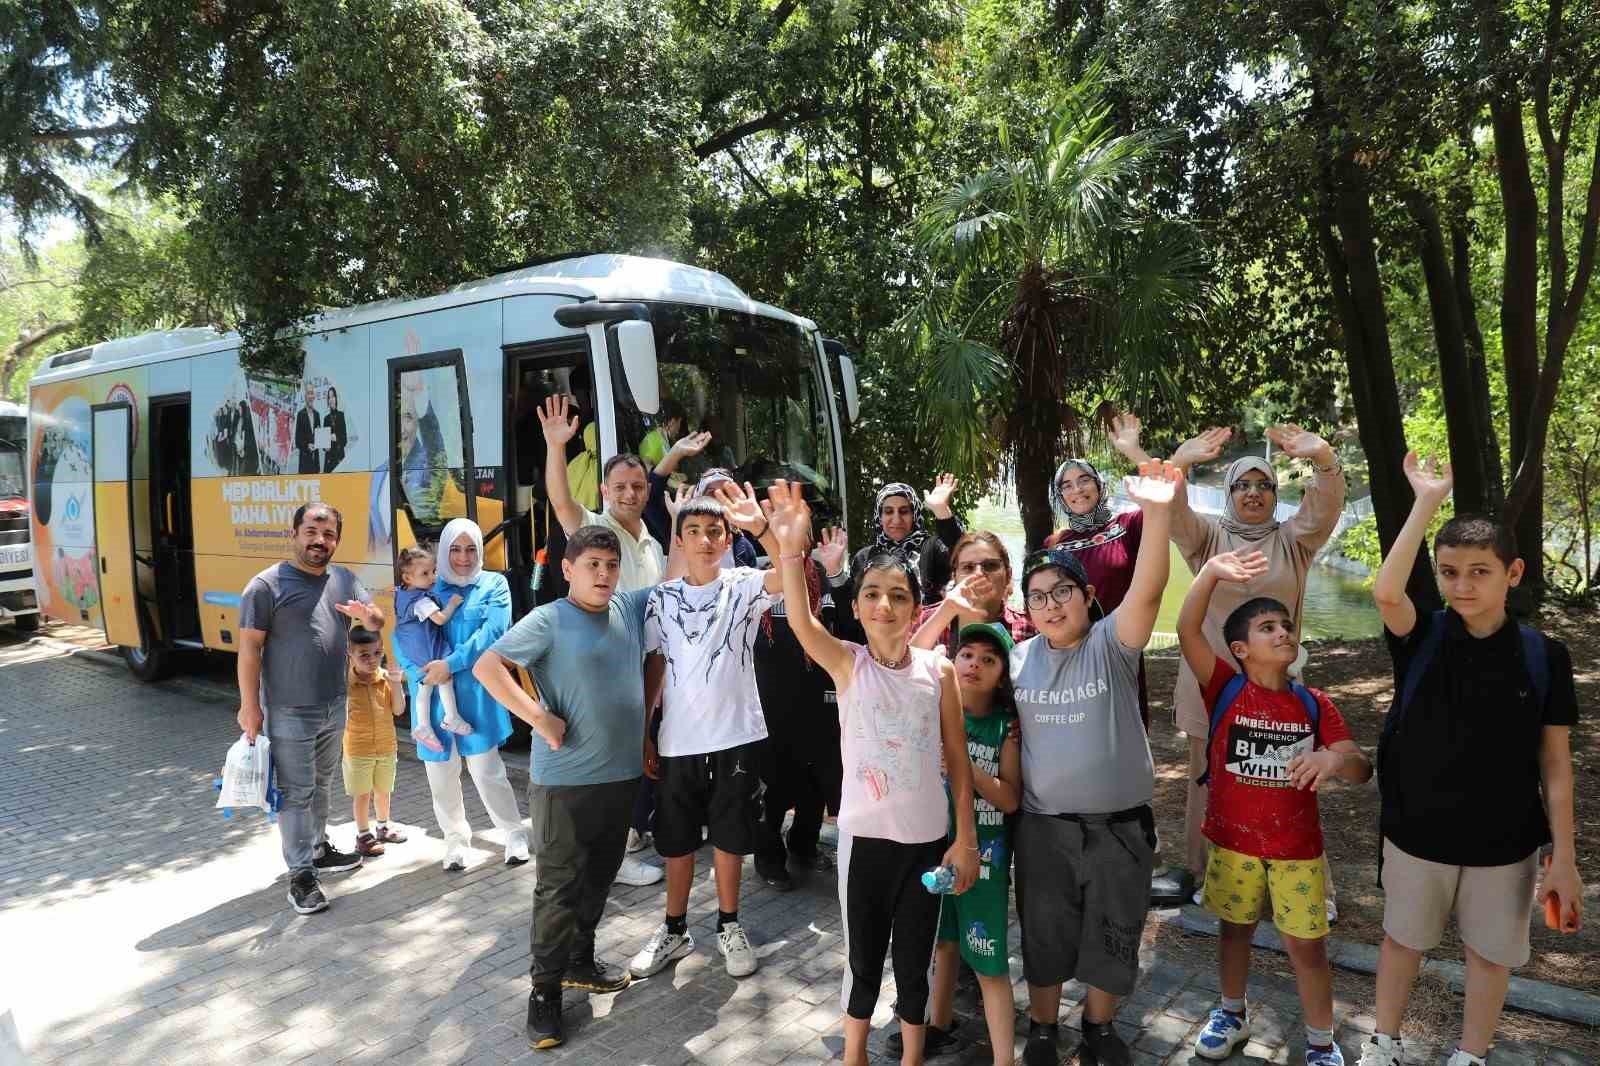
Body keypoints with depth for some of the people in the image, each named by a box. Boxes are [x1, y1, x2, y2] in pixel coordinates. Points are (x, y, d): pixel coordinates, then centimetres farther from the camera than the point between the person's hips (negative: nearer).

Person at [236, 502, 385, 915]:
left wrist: (366, 614, -16)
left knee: (322, 786, 21)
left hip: (334, 707, 7)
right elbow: (249, 648, -13)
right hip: (289, 712, -6)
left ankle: (319, 849, 37)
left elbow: (378, 621, 9)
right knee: (296, 792, 0)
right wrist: (249, 705, -15)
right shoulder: (267, 585, -13)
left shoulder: (344, 580, 6)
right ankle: (301, 875, 8)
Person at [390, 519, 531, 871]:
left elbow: (492, 632, -10)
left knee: (485, 768, -6)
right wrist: (421, 672, -14)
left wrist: (451, 664, -19)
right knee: (440, 773, 9)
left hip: (476, 693, -3)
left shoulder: (494, 585, 3)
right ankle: (455, 840, 27)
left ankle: (515, 835, 11)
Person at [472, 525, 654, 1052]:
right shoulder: (548, 619, -13)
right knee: (558, 887, 3)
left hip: (623, 773, 6)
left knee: (598, 880, 19)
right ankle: (545, 990, 17)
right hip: (564, 780, -6)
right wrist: (538, 716, -21)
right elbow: (486, 666, -17)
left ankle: (580, 962, 37)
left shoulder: (631, 608, 5)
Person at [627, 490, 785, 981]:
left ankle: (729, 926, 32)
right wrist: (642, 733, 4)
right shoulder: (662, 598, 1)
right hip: (677, 741, 2)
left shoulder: (743, 586, -5)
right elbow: (654, 666, 6)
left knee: (729, 838, 12)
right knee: (677, 841, 14)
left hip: (736, 737, -2)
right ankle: (675, 930, 32)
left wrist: (761, 527, -41)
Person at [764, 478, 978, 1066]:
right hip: (864, 836, -1)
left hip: (927, 838, 1)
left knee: (914, 958, 15)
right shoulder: (848, 663, -9)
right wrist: (792, 549, -45)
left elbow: (958, 761, 0)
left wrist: (965, 840, 0)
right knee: (863, 956, 16)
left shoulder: (939, 670, -6)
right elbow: (801, 622, -30)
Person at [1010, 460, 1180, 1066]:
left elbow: (1147, 590, -27)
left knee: (1111, 941, 16)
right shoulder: (1017, 659, -1)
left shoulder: (1112, 644, -9)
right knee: (1045, 940, 16)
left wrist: (1156, 514, -41)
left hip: (1119, 826, -1)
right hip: (1043, 828, 2)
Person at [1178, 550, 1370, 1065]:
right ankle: (1233, 1014, 42)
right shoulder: (1225, 688, -11)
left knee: (1307, 946, 9)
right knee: (1235, 929, 19)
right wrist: (1211, 571, -37)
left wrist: (1336, 758, -34)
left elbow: (1361, 769, -10)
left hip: (1297, 848, 1)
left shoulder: (1315, 704, -4)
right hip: (1233, 841, 0)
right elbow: (1187, 630, -25)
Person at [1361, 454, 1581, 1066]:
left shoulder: (1543, 656, -9)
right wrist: (1427, 502, -29)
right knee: (1402, 939, 17)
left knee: (1491, 953, 16)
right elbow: (1386, 591, -32)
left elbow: (1555, 763, -4)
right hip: (1416, 834, 0)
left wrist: (1564, 856, -6)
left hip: (1505, 843, 0)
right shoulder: (1422, 639, -10)